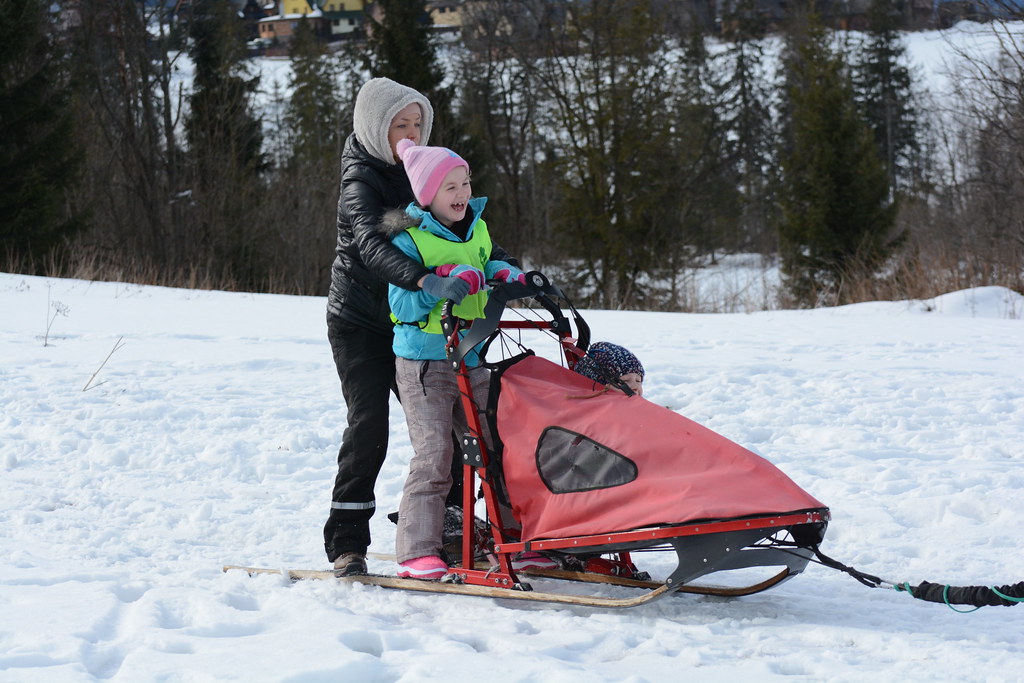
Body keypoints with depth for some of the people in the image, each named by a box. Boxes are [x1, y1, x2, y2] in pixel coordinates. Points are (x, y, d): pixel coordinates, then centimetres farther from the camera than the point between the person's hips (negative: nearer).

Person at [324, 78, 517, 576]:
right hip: (358, 321, -6)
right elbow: (371, 245, -34)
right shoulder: (362, 181, -16)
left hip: (409, 323, 6)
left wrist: (501, 264, -14)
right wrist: (425, 280, -51)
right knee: (369, 423, -15)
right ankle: (345, 543, -10)